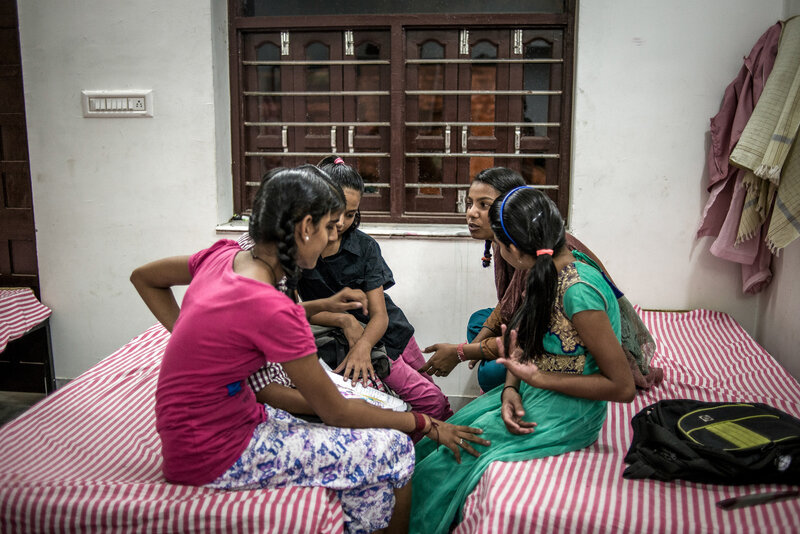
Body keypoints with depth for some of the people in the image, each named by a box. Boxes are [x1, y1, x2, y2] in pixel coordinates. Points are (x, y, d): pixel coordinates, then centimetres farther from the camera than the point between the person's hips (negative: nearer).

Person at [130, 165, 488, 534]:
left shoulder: (223, 256, -4)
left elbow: (144, 278, 15)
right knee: (392, 449, -5)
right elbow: (336, 411, -18)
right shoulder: (270, 307, -28)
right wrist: (427, 426, -6)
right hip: (216, 457, -9)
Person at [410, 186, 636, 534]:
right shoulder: (548, 274, -3)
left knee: (444, 465, -7)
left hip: (568, 411, -8)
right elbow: (522, 339, 10)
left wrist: (536, 378, -20)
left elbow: (623, 387, -22)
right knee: (437, 440, 4)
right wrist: (510, 389, -9)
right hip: (531, 393, 8)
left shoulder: (579, 291, -28)